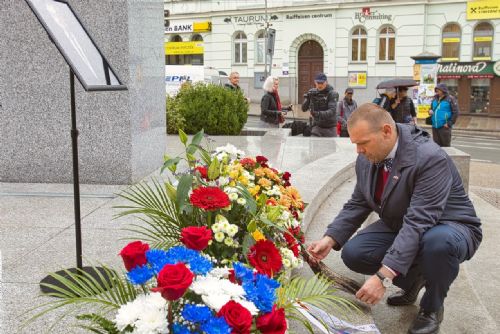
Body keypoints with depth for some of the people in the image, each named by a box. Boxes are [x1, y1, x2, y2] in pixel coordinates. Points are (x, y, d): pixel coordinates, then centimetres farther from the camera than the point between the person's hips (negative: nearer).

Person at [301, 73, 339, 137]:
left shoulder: (332, 94, -11)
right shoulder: (313, 92, 1)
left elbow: (332, 111, -22)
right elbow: (304, 109, -3)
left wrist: (319, 114, -38)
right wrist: (308, 99, -22)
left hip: (330, 127, -2)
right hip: (317, 126, 2)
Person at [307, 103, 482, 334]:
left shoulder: (430, 158, -32)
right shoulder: (367, 159, -9)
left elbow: (418, 222, -37)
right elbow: (357, 204, 2)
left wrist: (383, 277, -42)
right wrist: (330, 239, -15)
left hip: (449, 229, -6)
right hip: (400, 226, 6)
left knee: (438, 242, -40)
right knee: (352, 253, -13)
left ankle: (432, 308, -7)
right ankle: (412, 280, 14)